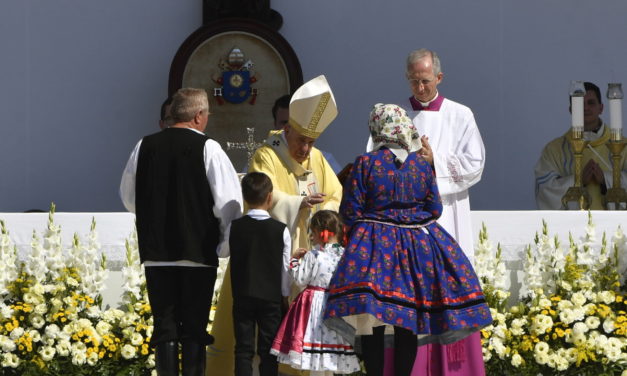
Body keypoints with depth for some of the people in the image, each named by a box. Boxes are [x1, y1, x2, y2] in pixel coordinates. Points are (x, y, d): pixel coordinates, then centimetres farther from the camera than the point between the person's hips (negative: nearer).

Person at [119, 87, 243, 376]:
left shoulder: (145, 146, 2)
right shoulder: (207, 148, -9)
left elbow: (129, 197, 13)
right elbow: (229, 202, -10)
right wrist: (224, 237, 6)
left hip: (155, 250, 3)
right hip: (199, 251, -3)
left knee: (164, 326, 6)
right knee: (194, 328, 3)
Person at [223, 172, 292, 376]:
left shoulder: (235, 227, -4)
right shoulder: (281, 230, -6)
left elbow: (222, 252, 12)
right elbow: (285, 267, -1)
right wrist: (285, 294, 12)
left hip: (242, 296, 1)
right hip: (272, 297, -1)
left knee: (244, 348, 3)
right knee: (268, 351, 4)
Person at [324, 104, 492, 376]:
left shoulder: (365, 163, -6)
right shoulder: (422, 164, 2)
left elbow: (350, 212, -6)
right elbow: (434, 209, 6)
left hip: (376, 244, -3)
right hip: (418, 246, 3)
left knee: (371, 320, -1)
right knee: (409, 324, 8)